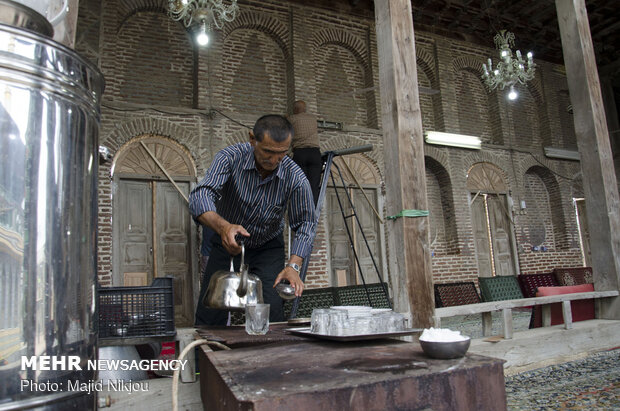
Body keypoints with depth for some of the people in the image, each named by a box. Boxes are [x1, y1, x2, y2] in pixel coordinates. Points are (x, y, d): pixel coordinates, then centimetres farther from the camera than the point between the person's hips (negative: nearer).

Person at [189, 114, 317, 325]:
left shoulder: (296, 179, -22)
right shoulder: (230, 158, -24)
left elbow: (305, 223, -15)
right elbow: (200, 196, -35)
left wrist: (293, 266, -29)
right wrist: (223, 226, -55)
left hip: (268, 247, 0)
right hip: (226, 242, 0)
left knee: (272, 313, -11)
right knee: (208, 315, -1)